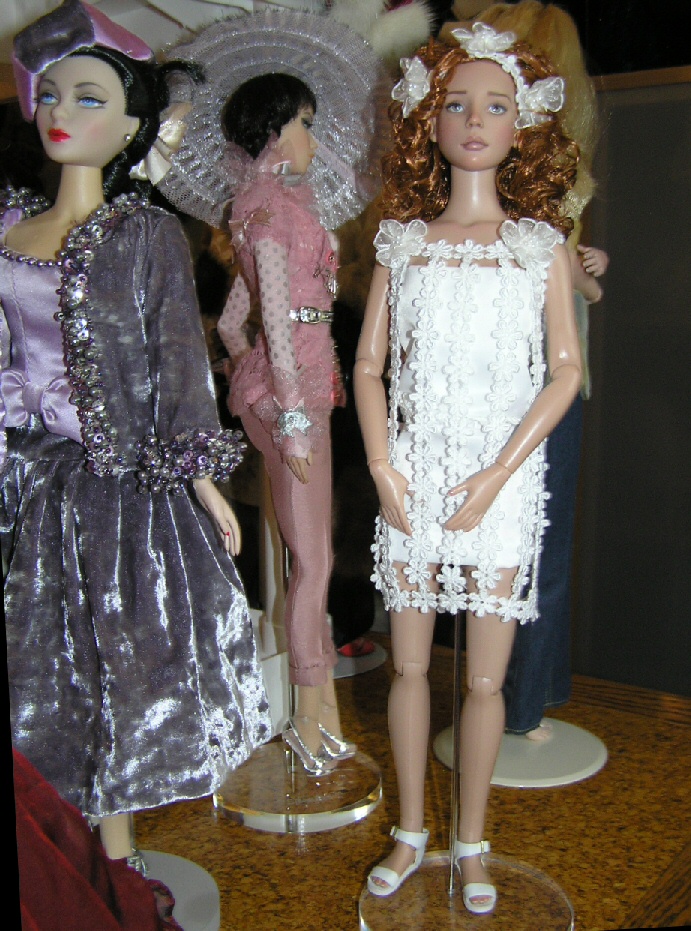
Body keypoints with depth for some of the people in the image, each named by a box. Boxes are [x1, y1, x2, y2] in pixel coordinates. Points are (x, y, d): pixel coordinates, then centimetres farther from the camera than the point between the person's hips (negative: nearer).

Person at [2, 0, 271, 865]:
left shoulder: (146, 233, -3)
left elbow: (181, 358, -5)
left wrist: (202, 477, -8)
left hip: (115, 481, -4)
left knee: (116, 652, 4)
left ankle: (116, 866, 22)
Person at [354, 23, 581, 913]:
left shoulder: (540, 244, 3)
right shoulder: (401, 240, 6)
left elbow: (566, 371, -3)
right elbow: (369, 362, 5)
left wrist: (496, 476, -11)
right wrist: (382, 467, -8)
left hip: (501, 478, -1)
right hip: (411, 474, 1)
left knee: (486, 678, 4)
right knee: (409, 664, 9)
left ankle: (471, 842, 24)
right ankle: (411, 832, 27)